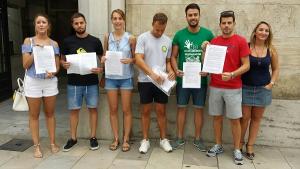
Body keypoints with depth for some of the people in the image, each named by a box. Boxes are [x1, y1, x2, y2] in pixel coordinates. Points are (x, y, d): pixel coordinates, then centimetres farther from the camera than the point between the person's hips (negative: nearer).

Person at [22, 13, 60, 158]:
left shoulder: (54, 44, 5)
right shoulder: (28, 41, 0)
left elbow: (57, 66, 6)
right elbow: (25, 65, -5)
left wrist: (52, 72, -15)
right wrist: (35, 51, -15)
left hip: (50, 82, 2)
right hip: (33, 82, -1)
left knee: (50, 113, 11)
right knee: (34, 115, 6)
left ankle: (52, 143, 23)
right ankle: (36, 146, 17)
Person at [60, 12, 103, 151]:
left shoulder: (95, 41, 0)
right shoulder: (68, 41, 2)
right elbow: (62, 59, 11)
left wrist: (101, 69, -16)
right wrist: (64, 64, -12)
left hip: (91, 82, 0)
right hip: (73, 82, 1)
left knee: (93, 108, 7)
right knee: (74, 109, 8)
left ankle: (93, 137, 20)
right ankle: (73, 138, 23)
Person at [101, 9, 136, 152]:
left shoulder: (130, 38, -3)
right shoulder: (107, 37, 4)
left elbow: (136, 58, 2)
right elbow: (104, 55, 14)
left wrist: (130, 61, -18)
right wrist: (103, 59, -8)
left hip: (126, 77, -2)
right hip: (110, 78, 3)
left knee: (126, 110, 5)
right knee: (113, 109, 9)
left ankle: (126, 139, 19)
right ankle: (116, 139, 23)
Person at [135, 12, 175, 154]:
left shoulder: (167, 41, 7)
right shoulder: (143, 38, -6)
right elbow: (138, 60, -15)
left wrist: (170, 71, -8)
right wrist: (152, 74, -27)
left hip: (161, 81, 3)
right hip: (145, 81, -3)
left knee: (161, 111, 10)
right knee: (146, 111, 7)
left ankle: (163, 139, 22)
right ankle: (145, 140, 19)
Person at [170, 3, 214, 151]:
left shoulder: (208, 34, -1)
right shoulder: (179, 35, 0)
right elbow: (173, 56, 3)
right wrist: (176, 70, -15)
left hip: (201, 79, 0)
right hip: (182, 78, 0)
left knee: (199, 109, 9)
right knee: (181, 108, 8)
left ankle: (197, 139, 24)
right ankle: (180, 138, 22)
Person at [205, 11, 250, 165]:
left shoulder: (241, 41, -4)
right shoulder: (214, 41, 7)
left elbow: (246, 65, -7)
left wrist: (232, 75, -21)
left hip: (233, 88, -3)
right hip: (215, 86, 3)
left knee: (235, 119, 4)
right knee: (217, 117, 10)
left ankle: (237, 149, 18)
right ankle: (218, 145, 25)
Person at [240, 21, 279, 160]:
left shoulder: (271, 50, 1)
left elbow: (276, 69, 11)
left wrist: (272, 83, 1)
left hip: (263, 89, 3)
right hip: (246, 87, -2)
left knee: (257, 118, 10)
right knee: (245, 117, 1)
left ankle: (250, 146, 23)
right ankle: (240, 143, 22)